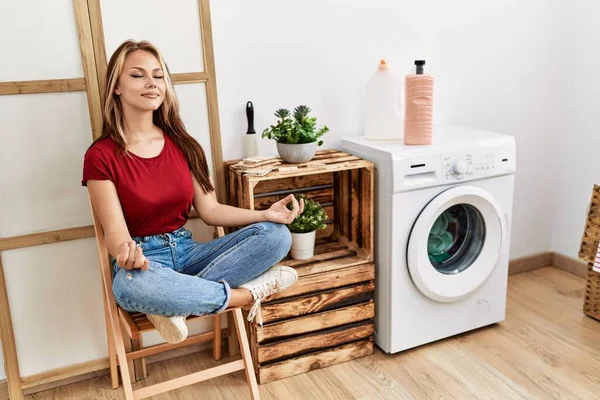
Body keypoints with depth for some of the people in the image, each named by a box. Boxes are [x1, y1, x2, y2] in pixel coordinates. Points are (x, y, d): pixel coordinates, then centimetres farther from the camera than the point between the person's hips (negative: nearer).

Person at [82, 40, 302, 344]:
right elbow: (115, 231, -13)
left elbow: (210, 210, 5)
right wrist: (126, 253, -38)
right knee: (132, 285, -42)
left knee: (276, 234, -15)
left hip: (187, 252, 5)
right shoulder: (101, 156, -8)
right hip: (144, 261, -4)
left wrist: (265, 214, -10)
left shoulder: (183, 145, 6)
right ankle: (249, 293, -20)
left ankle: (175, 303, -22)